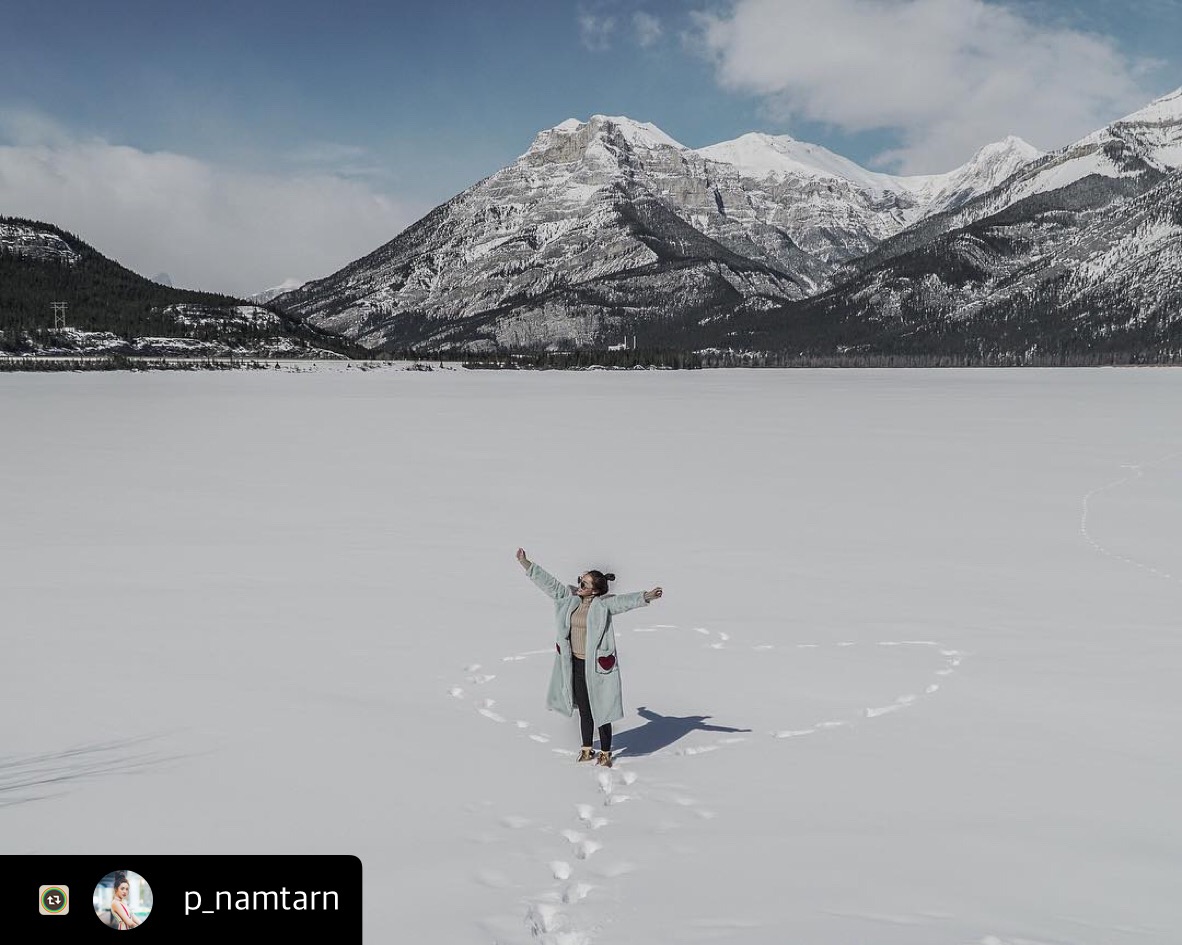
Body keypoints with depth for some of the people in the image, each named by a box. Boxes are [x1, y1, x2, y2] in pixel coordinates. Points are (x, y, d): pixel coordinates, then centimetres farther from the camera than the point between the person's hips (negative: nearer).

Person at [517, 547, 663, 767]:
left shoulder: (604, 603, -16)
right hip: (575, 663, 5)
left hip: (597, 665, -5)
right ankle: (587, 750, 34)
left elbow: (624, 601, -32)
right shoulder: (570, 596, -1)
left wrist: (645, 597, -51)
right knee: (584, 710, 18)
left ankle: (605, 753, 21)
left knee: (601, 710, 5)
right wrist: (526, 564, 5)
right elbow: (549, 583, 4)